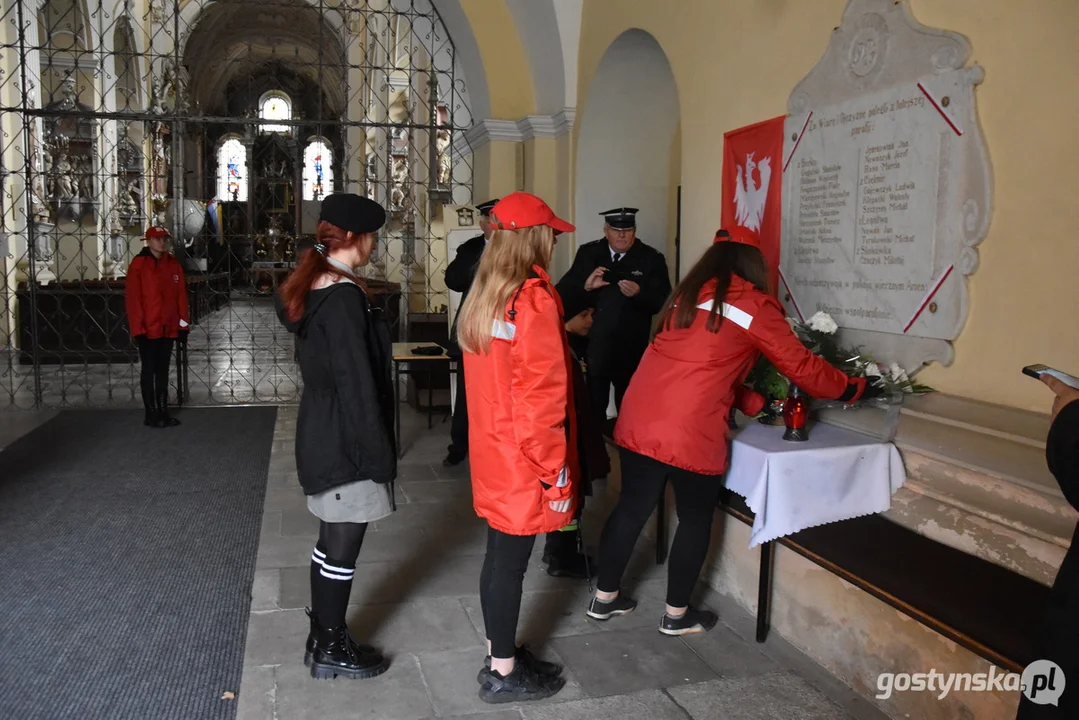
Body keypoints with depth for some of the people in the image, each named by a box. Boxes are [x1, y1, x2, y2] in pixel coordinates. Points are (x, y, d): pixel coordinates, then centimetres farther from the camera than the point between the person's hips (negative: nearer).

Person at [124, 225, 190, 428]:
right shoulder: (138, 265, -8)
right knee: (149, 371, 4)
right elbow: (132, 298, -10)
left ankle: (163, 411, 20)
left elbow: (181, 295, 8)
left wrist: (184, 323, 4)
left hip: (169, 328, 5)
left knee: (163, 370, 13)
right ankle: (151, 414, 10)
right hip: (148, 329, -5)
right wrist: (138, 328, -14)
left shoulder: (173, 264, 7)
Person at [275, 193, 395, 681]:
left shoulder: (312, 288, 9)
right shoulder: (343, 297, -20)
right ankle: (331, 650, 18)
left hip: (319, 433, 10)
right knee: (343, 547, 4)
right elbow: (357, 384, -22)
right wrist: (379, 453, -17)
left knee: (331, 540, 18)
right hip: (344, 439, -10)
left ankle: (322, 636, 31)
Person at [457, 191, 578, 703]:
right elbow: (542, 396, -21)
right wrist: (556, 473, -16)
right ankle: (504, 675, 19)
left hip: (492, 452, 8)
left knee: (500, 555, 18)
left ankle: (499, 655, 33)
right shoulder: (535, 298, -18)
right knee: (510, 561, 4)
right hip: (523, 459, -8)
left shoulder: (484, 294, 8)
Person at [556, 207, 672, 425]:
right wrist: (585, 287, -20)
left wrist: (639, 294, -26)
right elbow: (563, 294, -1)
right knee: (591, 408, 12)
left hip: (631, 351, -1)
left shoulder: (652, 258, -4)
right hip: (592, 347, 2)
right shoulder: (588, 253, 2)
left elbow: (663, 302, -8)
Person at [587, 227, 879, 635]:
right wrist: (853, 389, 22)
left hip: (638, 421, 6)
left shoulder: (686, 296, 17)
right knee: (695, 519, 14)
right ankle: (676, 615, 28)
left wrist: (757, 404, 27)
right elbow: (801, 366, 6)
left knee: (632, 509, 18)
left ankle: (604, 597, 32)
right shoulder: (754, 305, -1)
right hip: (690, 432, -6)